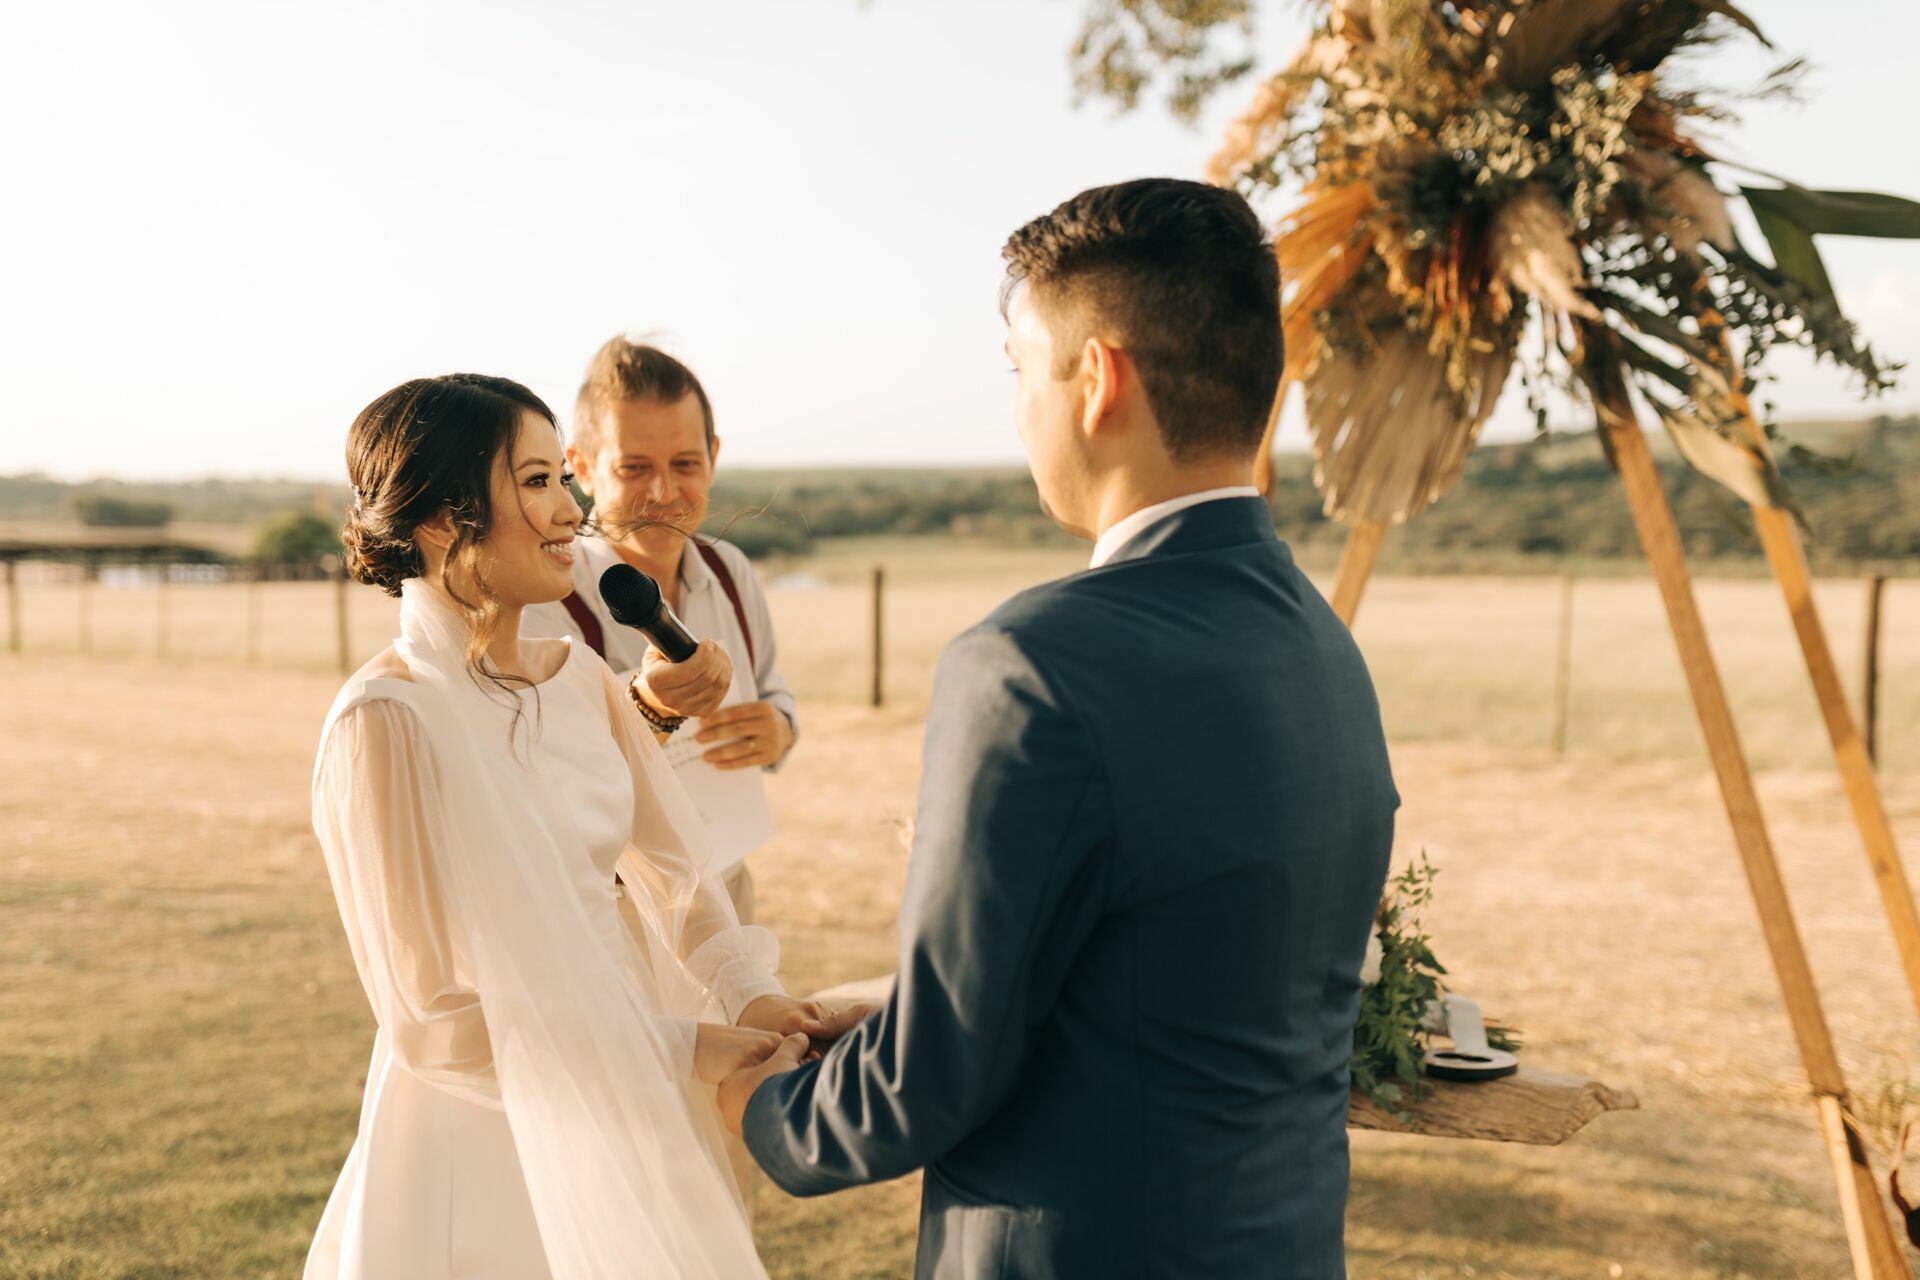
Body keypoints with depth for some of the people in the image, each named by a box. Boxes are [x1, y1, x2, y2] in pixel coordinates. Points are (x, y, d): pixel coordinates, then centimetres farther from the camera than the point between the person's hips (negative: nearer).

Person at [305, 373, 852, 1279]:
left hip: (617, 1133, 6)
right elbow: (432, 1015, -17)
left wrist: (751, 993, -18)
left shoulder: (583, 679, 0)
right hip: (480, 1143, -6)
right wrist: (678, 1050, -18)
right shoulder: (386, 718, -19)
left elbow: (673, 869, 1)